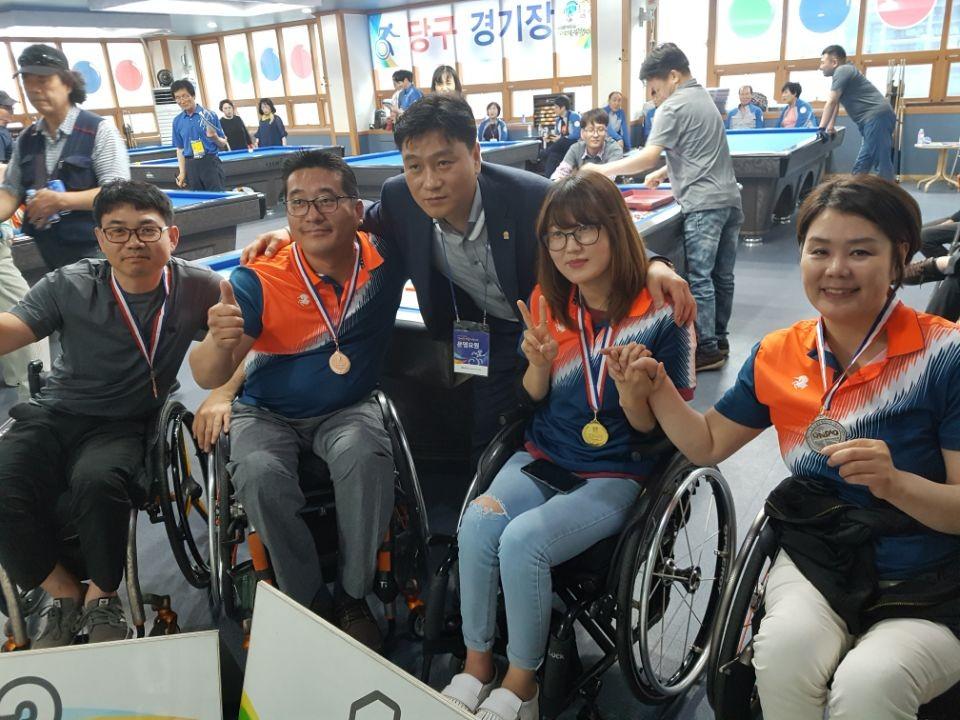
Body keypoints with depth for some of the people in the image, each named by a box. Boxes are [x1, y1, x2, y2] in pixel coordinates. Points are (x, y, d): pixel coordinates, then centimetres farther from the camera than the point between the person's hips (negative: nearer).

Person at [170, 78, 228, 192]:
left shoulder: (209, 115, -2)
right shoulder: (177, 121, 8)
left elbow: (223, 145, 2)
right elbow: (180, 149, 13)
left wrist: (214, 137, -20)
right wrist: (182, 173, 5)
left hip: (211, 163, -3)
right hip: (191, 167, 4)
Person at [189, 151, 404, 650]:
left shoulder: (385, 257, -12)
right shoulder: (258, 281, -18)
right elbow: (209, 377, -17)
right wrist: (220, 340, -40)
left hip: (349, 410, 1)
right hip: (268, 415, 0)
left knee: (365, 456, -32)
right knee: (259, 474, -31)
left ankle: (353, 598, -10)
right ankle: (310, 602, -7)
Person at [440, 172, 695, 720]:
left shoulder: (659, 315, -12)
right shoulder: (548, 302, 0)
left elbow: (650, 428, -7)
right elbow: (534, 399, 9)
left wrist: (628, 385, -28)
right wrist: (540, 364, -13)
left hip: (616, 474, -4)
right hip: (543, 456, 4)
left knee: (522, 539, -27)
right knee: (478, 521, -24)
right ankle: (477, 665, -2)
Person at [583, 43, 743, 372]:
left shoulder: (673, 107, -9)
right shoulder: (704, 97, 21)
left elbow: (648, 157, -17)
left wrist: (604, 169, -11)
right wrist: (664, 172, 22)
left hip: (704, 204, -10)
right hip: (729, 197, 10)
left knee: (700, 278, -5)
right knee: (722, 275, 13)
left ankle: (707, 350, 0)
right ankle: (719, 340, 22)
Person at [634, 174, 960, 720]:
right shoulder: (779, 356, 1)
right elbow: (707, 445, 10)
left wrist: (895, 483, -30)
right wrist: (657, 385, -5)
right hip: (816, 565, 3)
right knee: (783, 651, -28)